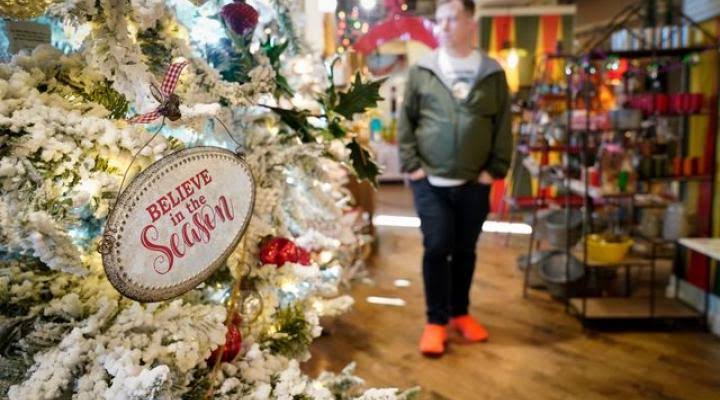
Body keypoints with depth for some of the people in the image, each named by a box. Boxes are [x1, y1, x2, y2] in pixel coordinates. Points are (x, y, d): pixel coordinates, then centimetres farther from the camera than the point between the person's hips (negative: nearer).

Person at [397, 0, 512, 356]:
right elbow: (406, 121, 2)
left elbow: (503, 126, 5)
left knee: (465, 250, 12)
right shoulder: (421, 71, 2)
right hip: (430, 181, -1)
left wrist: (496, 169, -1)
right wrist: (410, 164, -5)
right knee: (437, 248, -3)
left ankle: (460, 313, 29)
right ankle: (436, 321, 11)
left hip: (474, 183, 2)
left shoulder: (492, 73, 4)